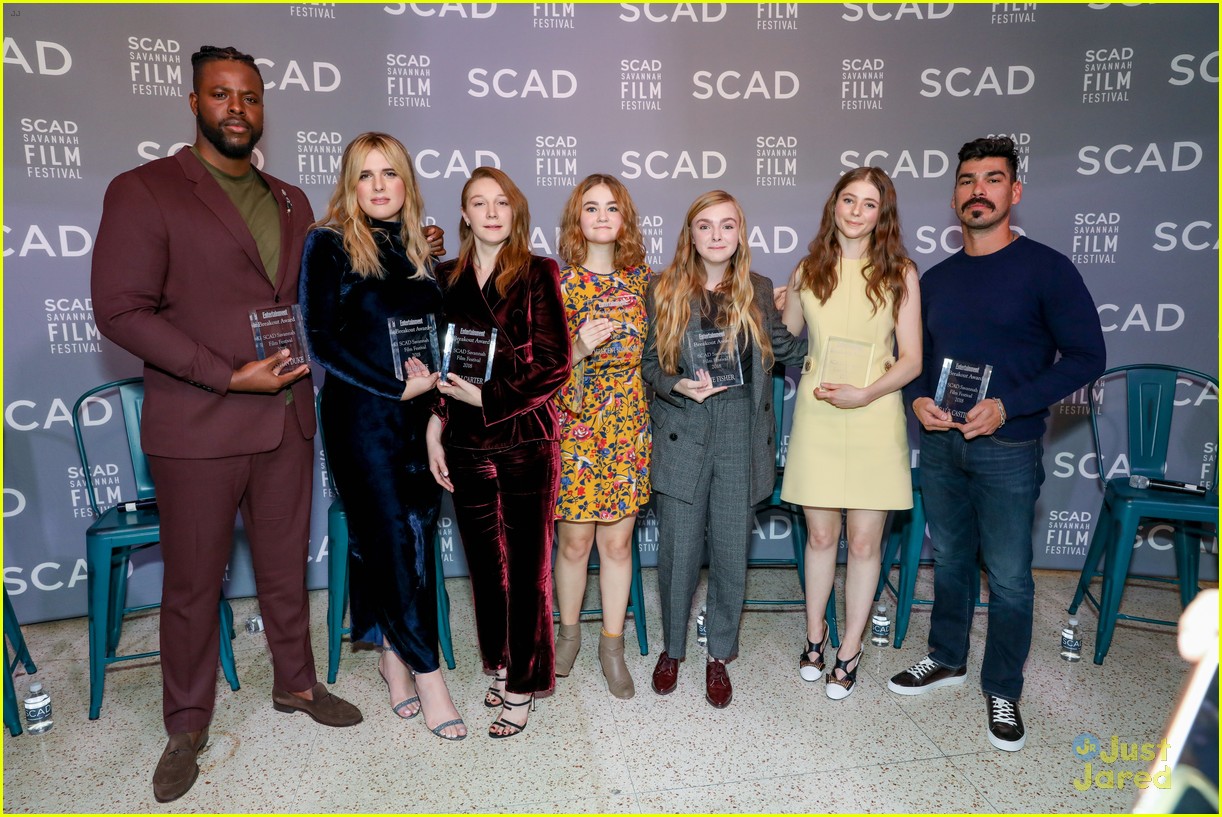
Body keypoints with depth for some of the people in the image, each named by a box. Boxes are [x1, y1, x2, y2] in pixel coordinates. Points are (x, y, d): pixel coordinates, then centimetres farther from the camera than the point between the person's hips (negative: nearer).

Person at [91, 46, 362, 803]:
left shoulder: (291, 201, 13)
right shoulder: (143, 191, -5)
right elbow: (122, 309, -12)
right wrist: (229, 376, -18)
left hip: (288, 416, 5)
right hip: (197, 427, -4)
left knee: (287, 566, 16)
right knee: (193, 582, 9)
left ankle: (296, 683, 35)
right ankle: (187, 727, 27)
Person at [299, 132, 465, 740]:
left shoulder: (419, 246, 12)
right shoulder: (329, 244, -3)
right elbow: (323, 339, -9)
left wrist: (433, 375, -3)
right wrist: (396, 387, -14)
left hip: (422, 412, 5)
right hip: (361, 412, -5)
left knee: (416, 535, 7)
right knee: (392, 537, -3)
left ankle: (394, 654, 24)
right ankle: (426, 672, 7)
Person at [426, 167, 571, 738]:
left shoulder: (538, 274, -2)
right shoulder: (446, 279, 10)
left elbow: (553, 364, -9)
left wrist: (487, 397, -14)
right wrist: (434, 431, 6)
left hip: (526, 439, -3)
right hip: (466, 444, 4)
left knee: (526, 565, 3)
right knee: (485, 562, 13)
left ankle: (522, 686, 18)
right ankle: (500, 663, 33)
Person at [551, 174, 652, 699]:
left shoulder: (643, 278, 6)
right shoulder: (557, 283, -3)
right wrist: (579, 348, -21)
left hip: (629, 426, 2)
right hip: (574, 425, -2)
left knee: (617, 541, 8)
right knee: (574, 541, 8)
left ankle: (612, 645, 25)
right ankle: (568, 632, 32)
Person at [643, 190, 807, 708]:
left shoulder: (758, 291, 5)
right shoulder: (664, 290, 1)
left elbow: (786, 349, 13)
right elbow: (649, 364, 2)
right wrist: (679, 386, -15)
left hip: (741, 439, 1)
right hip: (682, 438, -1)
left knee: (731, 554, 8)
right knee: (678, 552, 7)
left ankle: (719, 656, 28)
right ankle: (672, 649, 30)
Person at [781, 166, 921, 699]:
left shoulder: (899, 274, -1)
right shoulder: (808, 272, 5)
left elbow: (911, 360, -3)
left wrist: (865, 393, -15)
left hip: (874, 418, -1)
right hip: (816, 416, 1)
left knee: (864, 541, 6)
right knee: (821, 535, 10)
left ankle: (850, 650, 23)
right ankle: (814, 635, 30)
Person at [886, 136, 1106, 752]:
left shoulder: (1045, 268, -7)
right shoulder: (936, 279, 8)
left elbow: (1086, 356, -9)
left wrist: (1008, 406, -19)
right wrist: (919, 398, -6)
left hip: (1007, 449, -4)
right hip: (941, 443, 5)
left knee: (1008, 576, 4)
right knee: (949, 559, 17)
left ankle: (1002, 690, 22)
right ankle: (947, 660, 35)